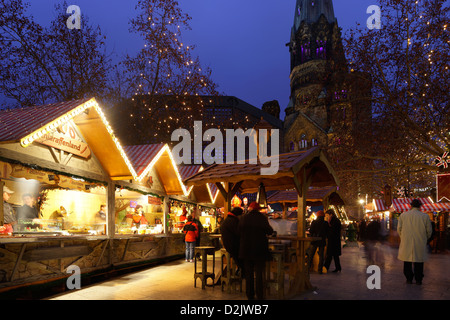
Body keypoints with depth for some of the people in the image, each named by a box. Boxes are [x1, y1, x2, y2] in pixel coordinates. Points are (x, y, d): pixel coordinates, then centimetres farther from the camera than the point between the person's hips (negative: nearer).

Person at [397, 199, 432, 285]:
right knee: (419, 262, 8)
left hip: (406, 243, 1)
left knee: (407, 261, 10)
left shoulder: (403, 215, 0)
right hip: (420, 243, -1)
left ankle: (409, 279, 14)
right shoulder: (425, 216, -2)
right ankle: (418, 280, 11)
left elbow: (399, 229, 4)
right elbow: (429, 231, 4)